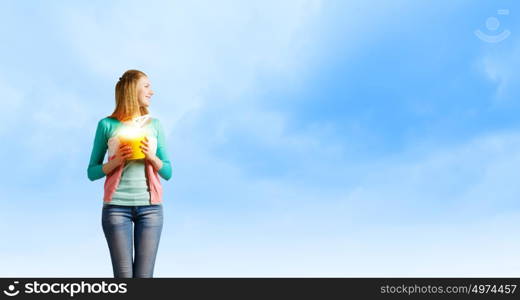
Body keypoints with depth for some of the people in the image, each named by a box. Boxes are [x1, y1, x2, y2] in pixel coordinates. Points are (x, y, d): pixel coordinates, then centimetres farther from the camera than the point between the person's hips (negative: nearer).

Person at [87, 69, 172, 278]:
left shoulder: (155, 125, 10)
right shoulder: (107, 125, 3)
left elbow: (168, 172, 11)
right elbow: (92, 172, 6)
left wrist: (151, 157, -8)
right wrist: (116, 161, -12)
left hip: (150, 207, 2)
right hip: (117, 206, -2)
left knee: (144, 276, 0)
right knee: (123, 276, -3)